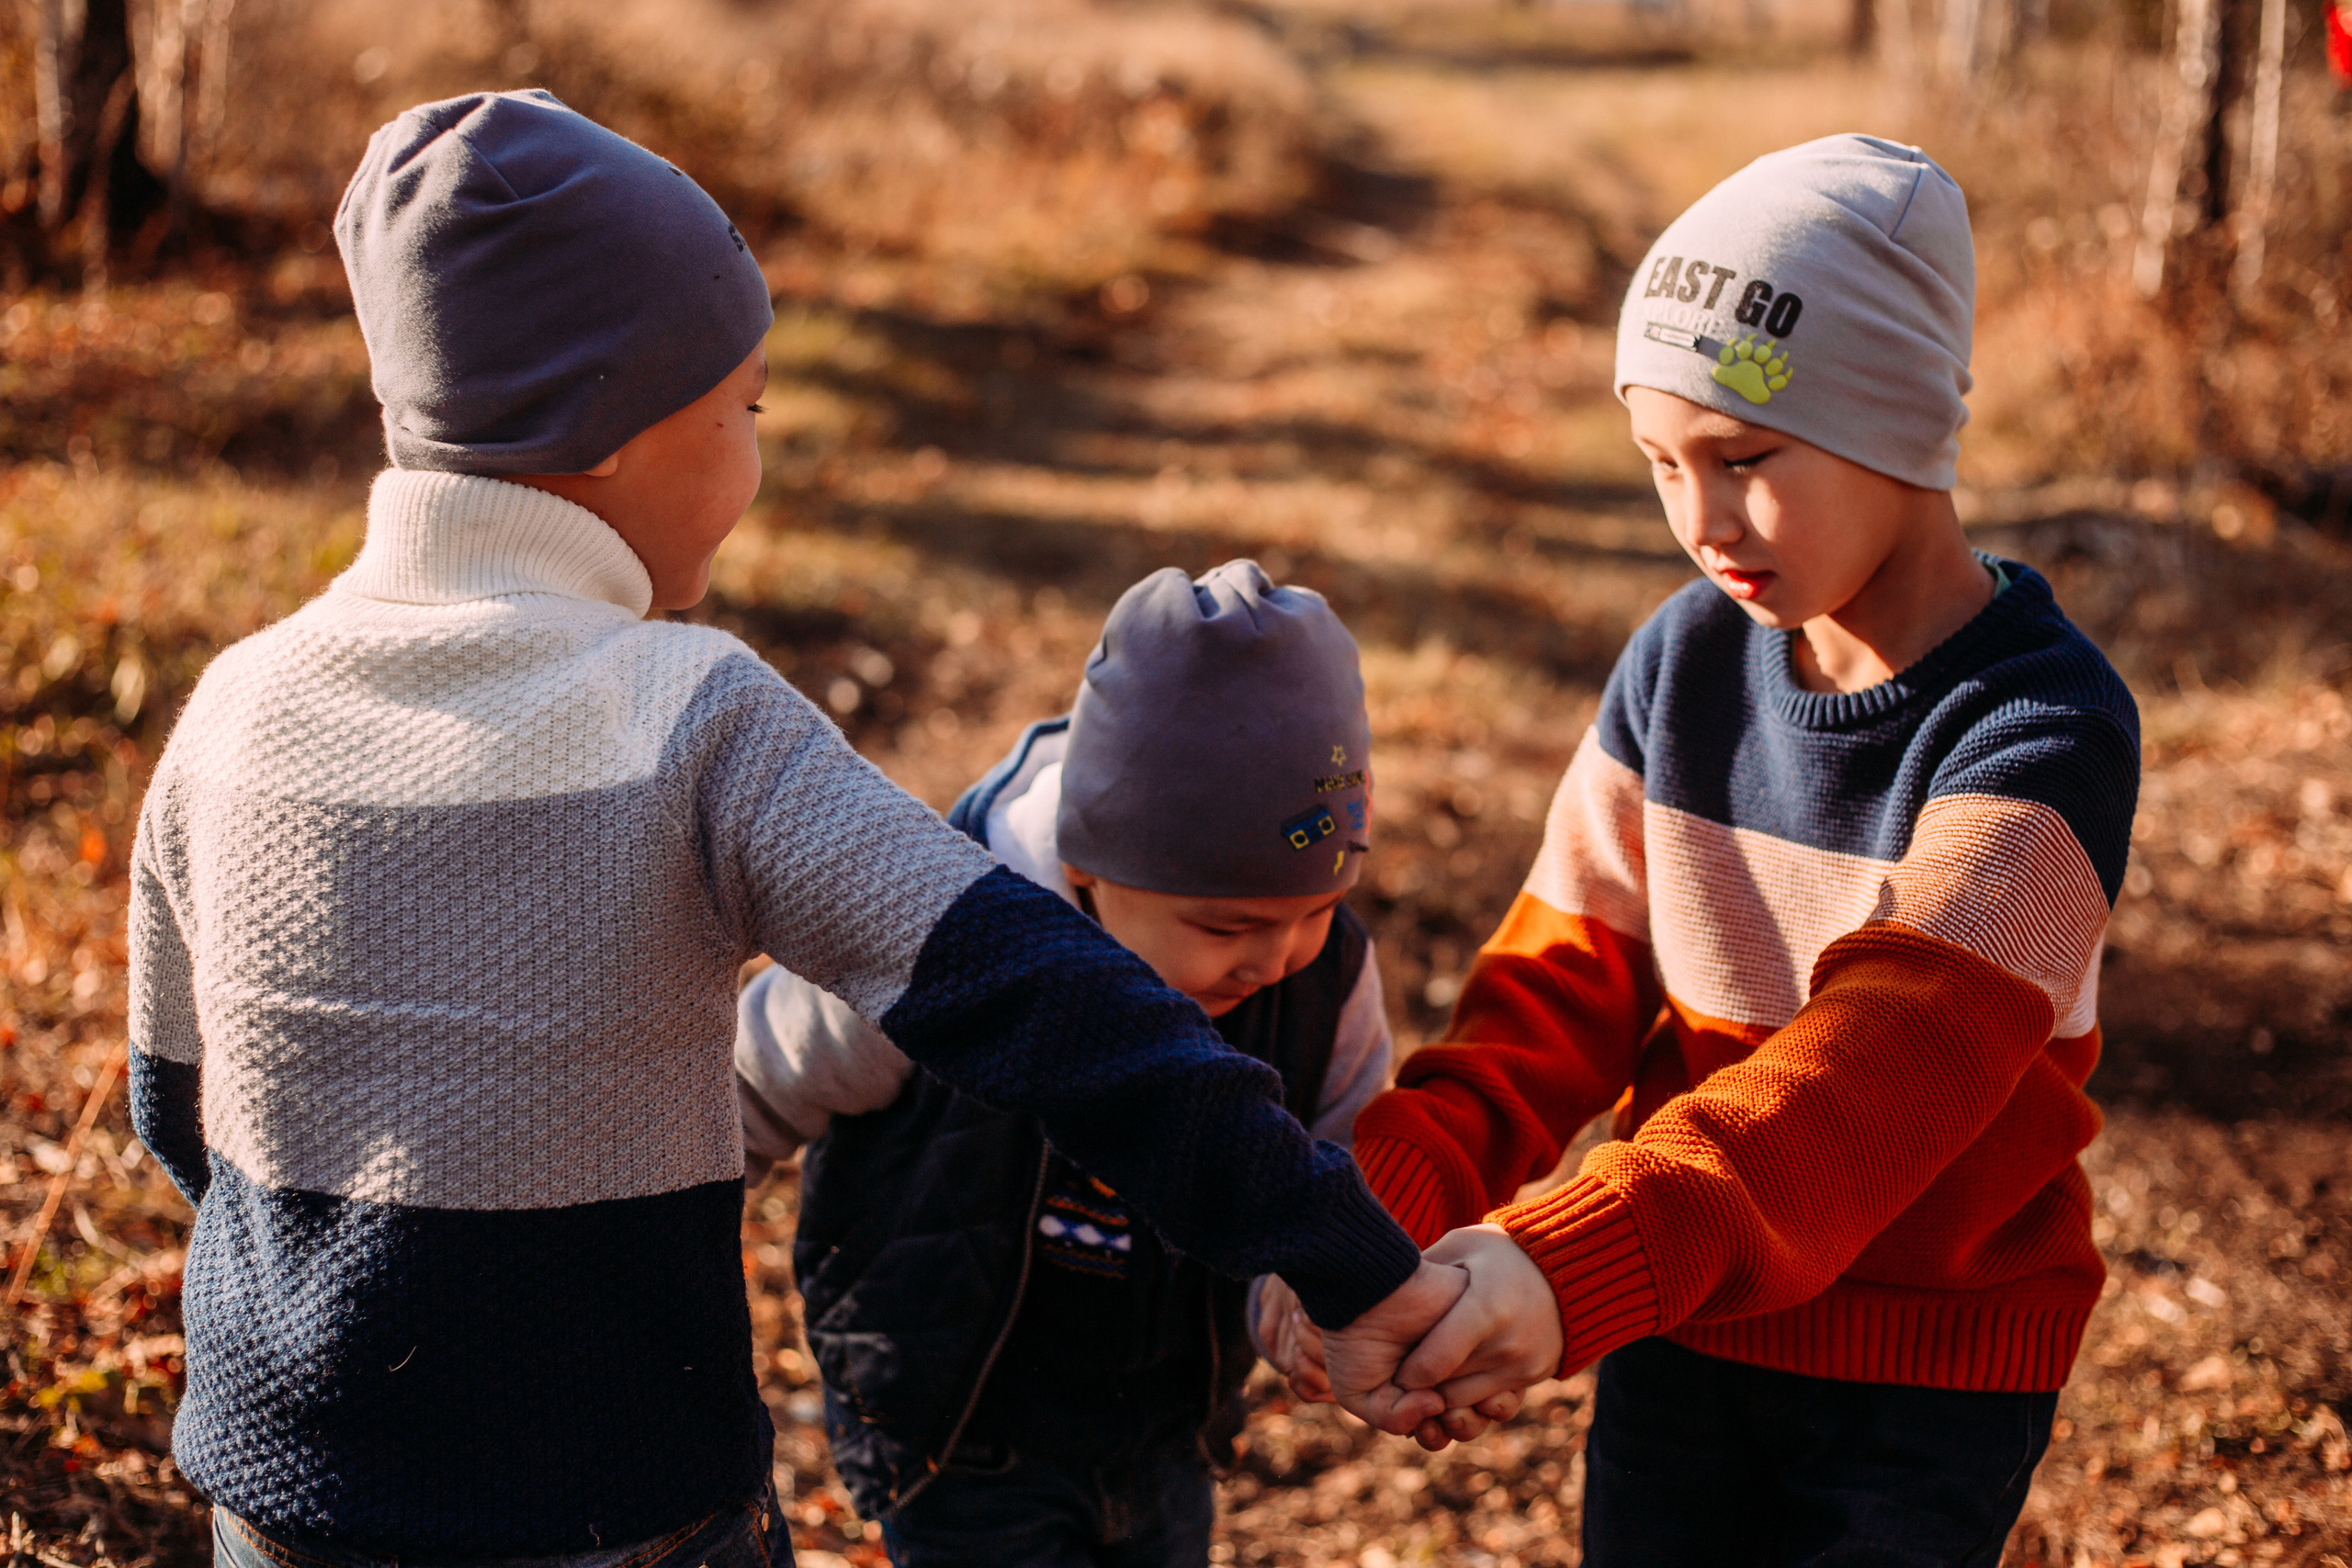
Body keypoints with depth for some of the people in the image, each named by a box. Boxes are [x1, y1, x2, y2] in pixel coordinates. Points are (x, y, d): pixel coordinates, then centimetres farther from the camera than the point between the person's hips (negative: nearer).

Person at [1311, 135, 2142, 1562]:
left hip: (1928, 1384, -4)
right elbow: (1567, 980, -6)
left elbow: (1887, 1061, -33)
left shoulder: (2042, 728, -21)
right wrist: (1385, 1195, -25)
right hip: (1679, 1324, 4)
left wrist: (1575, 1267, -48)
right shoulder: (1684, 664, -3)